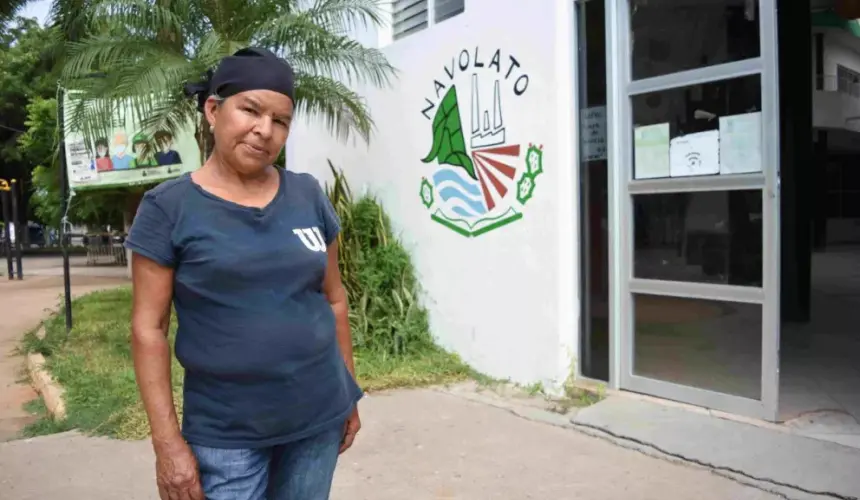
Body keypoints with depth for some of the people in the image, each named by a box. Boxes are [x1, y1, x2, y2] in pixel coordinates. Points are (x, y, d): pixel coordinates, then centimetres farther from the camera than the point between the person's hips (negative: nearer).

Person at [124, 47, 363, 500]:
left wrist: (349, 394, 10)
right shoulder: (169, 206, -7)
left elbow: (334, 300, 7)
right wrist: (167, 439, -10)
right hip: (225, 433, -3)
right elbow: (149, 327, -7)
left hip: (320, 417, 4)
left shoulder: (309, 196, 1)